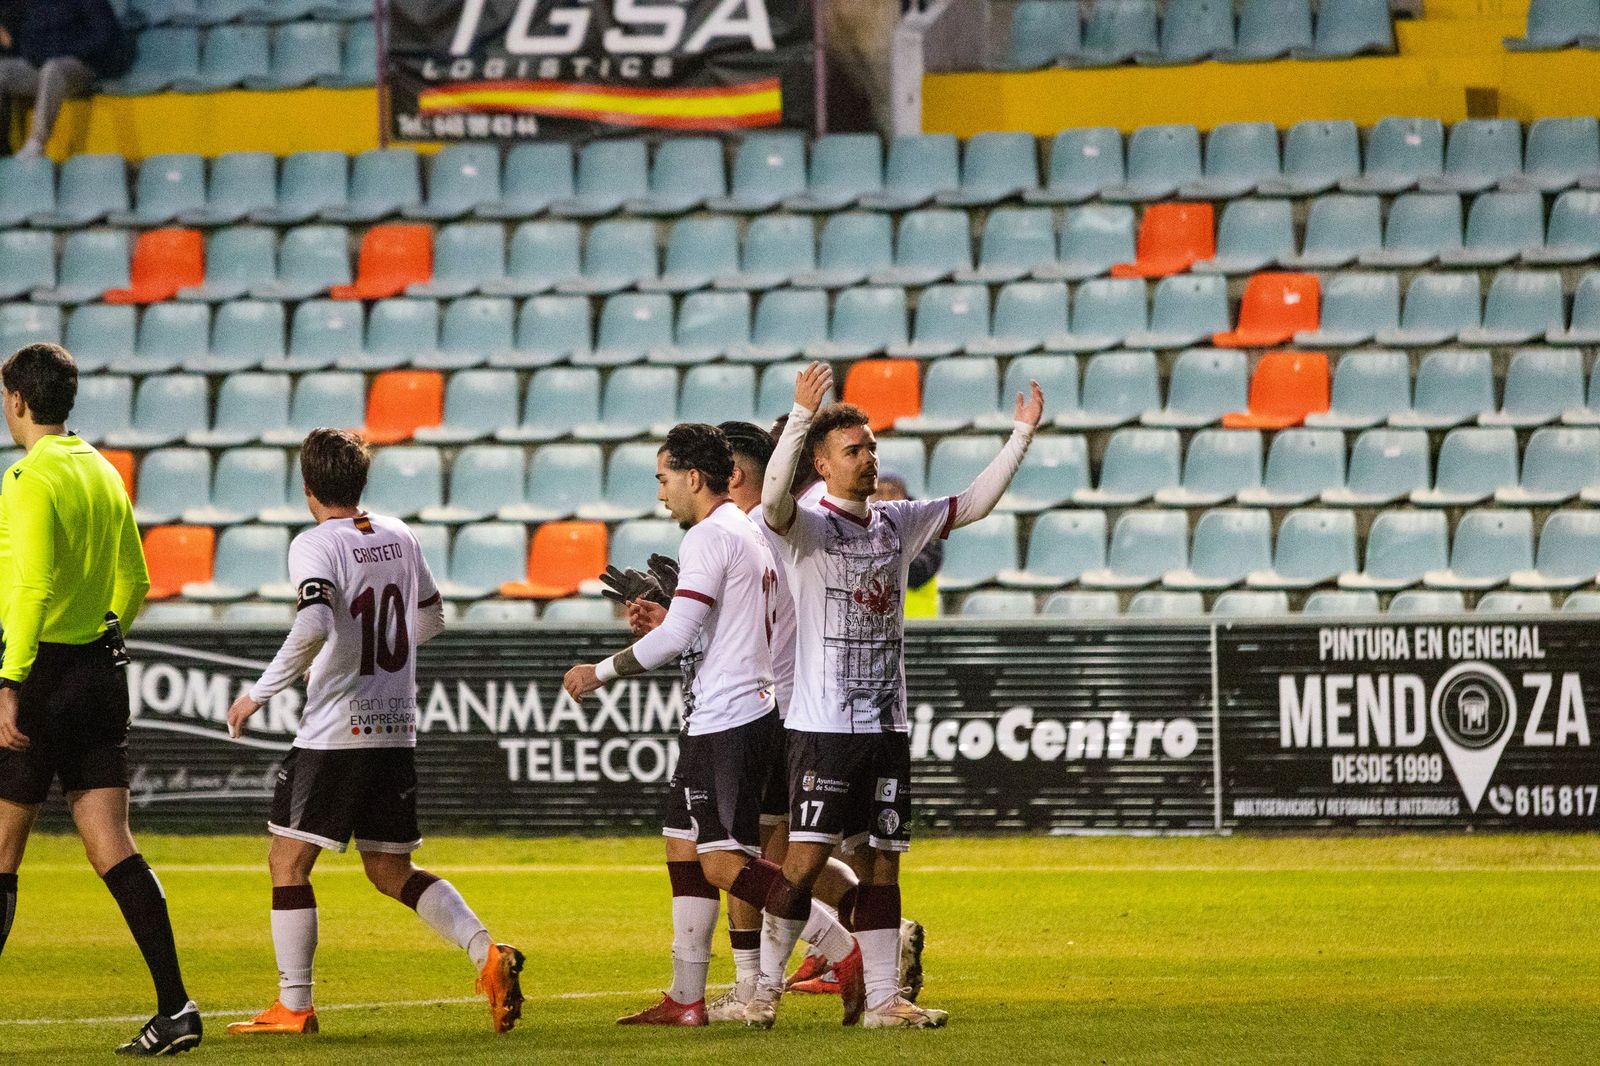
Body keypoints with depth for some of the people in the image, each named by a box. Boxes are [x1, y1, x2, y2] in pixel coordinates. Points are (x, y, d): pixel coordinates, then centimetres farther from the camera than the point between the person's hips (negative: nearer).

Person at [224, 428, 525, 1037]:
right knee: (391, 871, 16)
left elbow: (313, 626, -27)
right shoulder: (399, 537, 10)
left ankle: (293, 1008, 2)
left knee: (287, 863, 3)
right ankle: (487, 954, -3)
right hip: (397, 730, 7)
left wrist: (259, 693, -18)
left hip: (336, 734, -7)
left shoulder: (315, 545, -10)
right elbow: (430, 620, 23)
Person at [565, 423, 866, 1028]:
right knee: (684, 852, 11)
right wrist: (662, 625, 20)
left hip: (726, 722, -11)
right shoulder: (749, 535, 19)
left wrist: (602, 672, -9)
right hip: (715, 723, 11)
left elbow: (678, 636, -19)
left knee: (725, 864, -12)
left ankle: (847, 954, -13)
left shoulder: (709, 535, -13)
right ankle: (686, 1000, 12)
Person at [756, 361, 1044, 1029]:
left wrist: (1022, 436, 8)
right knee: (807, 857, -10)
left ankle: (883, 999, 10)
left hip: (887, 724, 6)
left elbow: (974, 503, 17)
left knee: (882, 862, 7)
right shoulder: (806, 528, -6)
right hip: (823, 724, -6)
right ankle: (766, 986, 0)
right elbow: (773, 497, -28)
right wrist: (802, 418, -40)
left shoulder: (898, 524, 13)